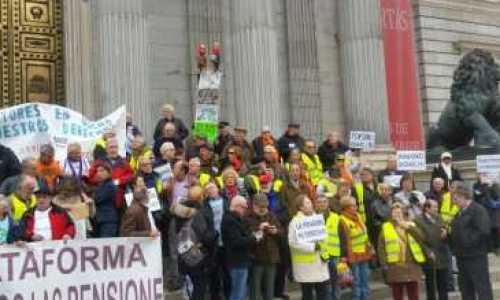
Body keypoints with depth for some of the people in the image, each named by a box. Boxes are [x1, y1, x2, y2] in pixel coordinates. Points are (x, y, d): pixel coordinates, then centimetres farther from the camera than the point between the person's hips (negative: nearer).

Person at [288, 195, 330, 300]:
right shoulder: (296, 221, -12)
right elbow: (293, 242, -21)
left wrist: (325, 253, 2)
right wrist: (312, 246, -21)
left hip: (319, 262, 6)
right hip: (305, 264, -6)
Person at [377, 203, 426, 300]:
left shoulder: (411, 226, 10)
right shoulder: (385, 227, 5)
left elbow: (421, 237, -9)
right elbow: (381, 247, 1)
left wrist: (407, 227, -17)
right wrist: (384, 264, -7)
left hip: (412, 265, 2)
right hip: (395, 267, -2)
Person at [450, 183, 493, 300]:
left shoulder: (478, 210, -11)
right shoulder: (460, 213, 16)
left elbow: (483, 232, -22)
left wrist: (469, 242, -19)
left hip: (476, 256, -9)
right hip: (462, 256, 9)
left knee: (482, 287, -4)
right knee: (465, 287, 15)